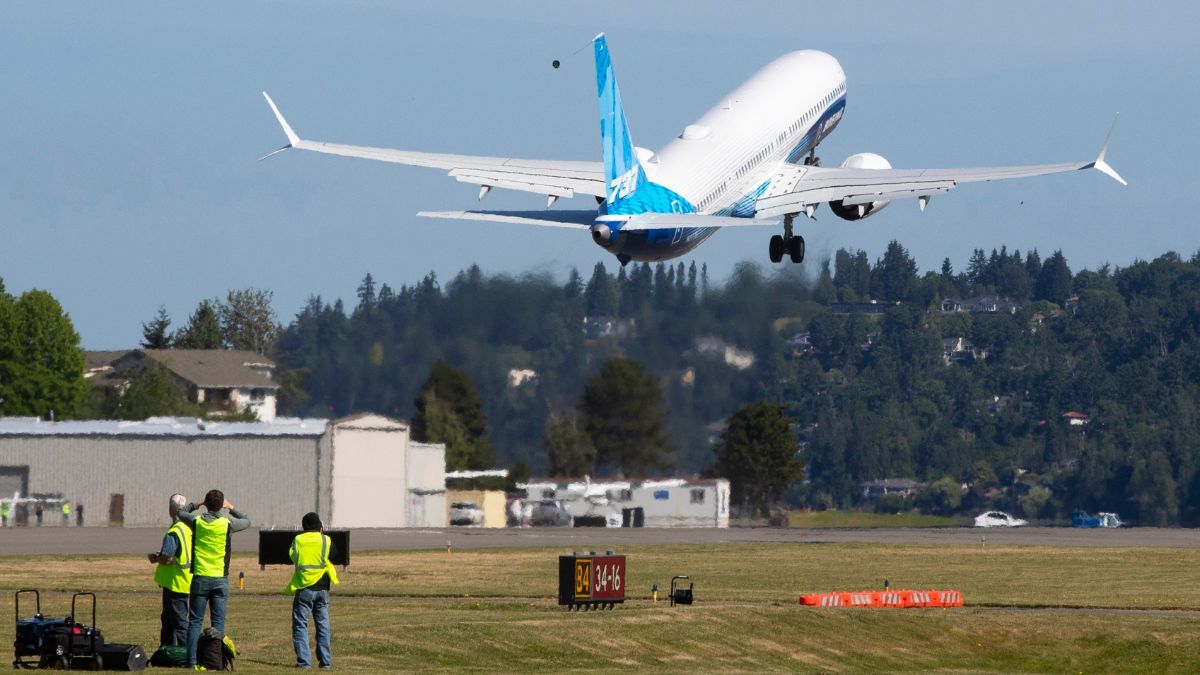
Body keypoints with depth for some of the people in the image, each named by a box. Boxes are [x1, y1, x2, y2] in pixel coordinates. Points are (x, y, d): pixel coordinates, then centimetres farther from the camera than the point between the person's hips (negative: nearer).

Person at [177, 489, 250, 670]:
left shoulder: (196, 521, -4)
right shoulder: (227, 524, -8)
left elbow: (181, 513, 18)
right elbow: (247, 521, 13)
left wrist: (196, 504, 26)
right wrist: (232, 508, 22)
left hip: (200, 578, 1)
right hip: (220, 579, -1)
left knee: (195, 621, 4)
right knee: (218, 622, 3)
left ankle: (192, 661, -2)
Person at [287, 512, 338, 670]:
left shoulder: (297, 540, -1)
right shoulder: (326, 540, -2)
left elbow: (292, 557, 10)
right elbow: (333, 558, 11)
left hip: (303, 588, -1)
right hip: (322, 588, 1)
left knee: (300, 625, 4)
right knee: (323, 625, 10)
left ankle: (304, 661, -4)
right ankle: (325, 661, 9)